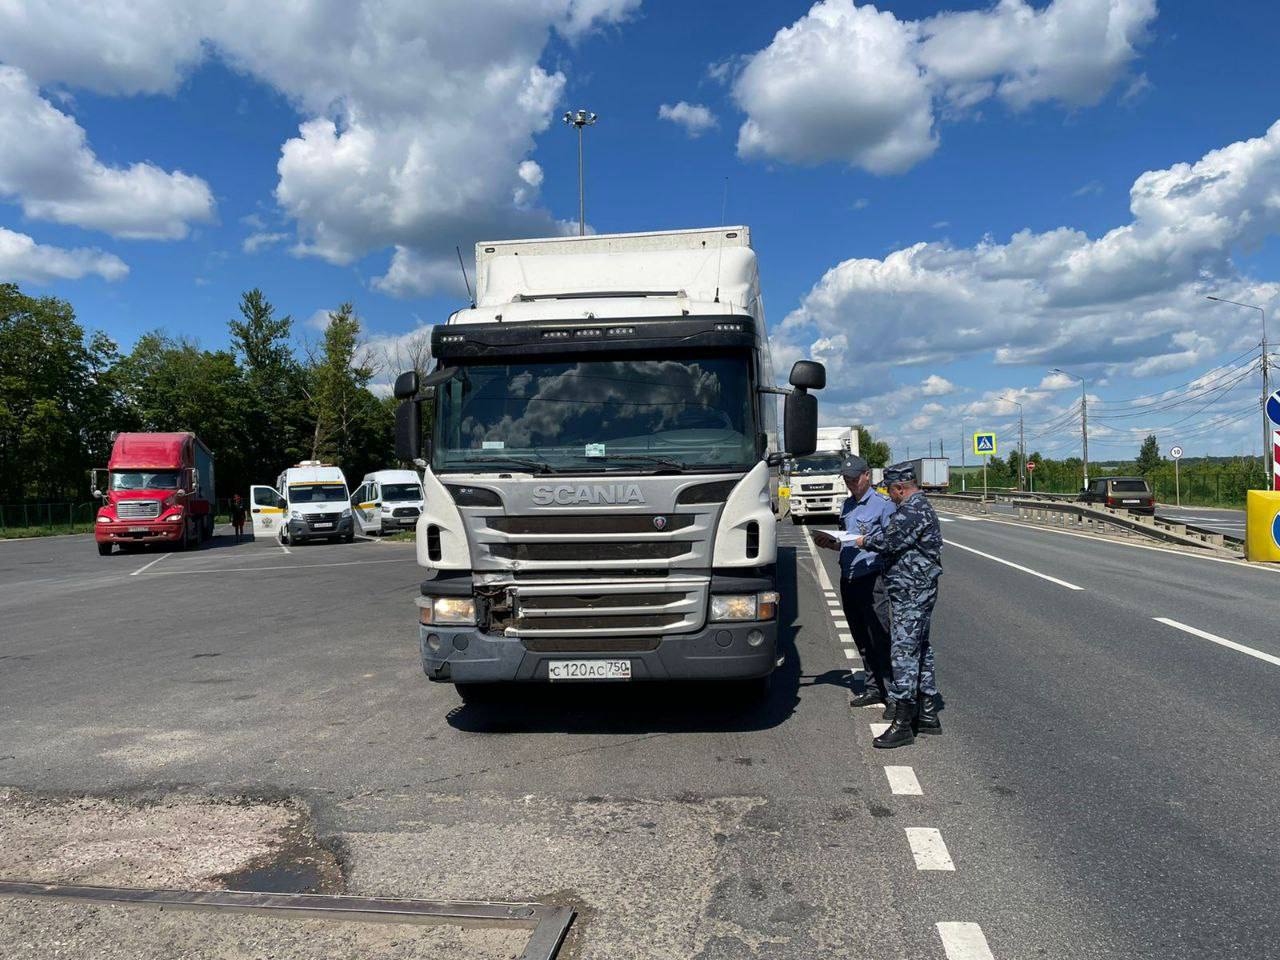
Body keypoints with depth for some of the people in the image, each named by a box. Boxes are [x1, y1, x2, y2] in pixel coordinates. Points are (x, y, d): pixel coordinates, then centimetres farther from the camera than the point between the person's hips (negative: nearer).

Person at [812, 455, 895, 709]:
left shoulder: (883, 504, -5)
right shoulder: (847, 505, 18)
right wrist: (830, 543, 6)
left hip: (872, 580, -7)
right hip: (848, 580, 7)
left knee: (881, 638, -6)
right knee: (862, 640, 13)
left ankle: (894, 693, 0)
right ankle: (873, 688, 22)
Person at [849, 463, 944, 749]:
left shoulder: (913, 511, -18)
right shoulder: (919, 506, 17)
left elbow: (888, 540, -22)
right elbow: (896, 539, 20)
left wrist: (865, 540, -5)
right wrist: (872, 538, 11)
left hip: (912, 593, -11)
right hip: (917, 591, 11)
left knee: (903, 652, -10)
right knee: (921, 650, 16)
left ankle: (902, 725, -8)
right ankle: (927, 715, 26)